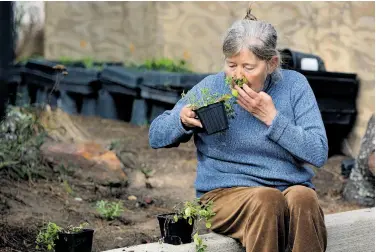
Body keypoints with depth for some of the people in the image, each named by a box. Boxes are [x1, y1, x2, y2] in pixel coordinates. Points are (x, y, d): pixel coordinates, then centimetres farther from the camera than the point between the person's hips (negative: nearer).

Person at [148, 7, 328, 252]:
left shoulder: (294, 85, 2)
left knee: (302, 197, -34)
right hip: (225, 194, -1)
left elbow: (319, 153, -5)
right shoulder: (210, 87, 2)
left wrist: (272, 117, -13)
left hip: (291, 187, 1)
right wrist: (183, 121, -15)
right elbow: (156, 137, 7)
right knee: (266, 199, -35)